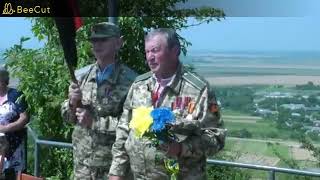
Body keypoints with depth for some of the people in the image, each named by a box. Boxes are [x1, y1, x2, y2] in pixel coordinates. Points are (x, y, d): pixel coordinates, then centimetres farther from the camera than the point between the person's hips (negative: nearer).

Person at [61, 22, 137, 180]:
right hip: (81, 160, 5)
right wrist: (72, 102, -10)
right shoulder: (83, 75, 5)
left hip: (112, 162, -5)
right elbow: (67, 116, 11)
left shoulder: (129, 80, -12)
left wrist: (95, 122, -18)